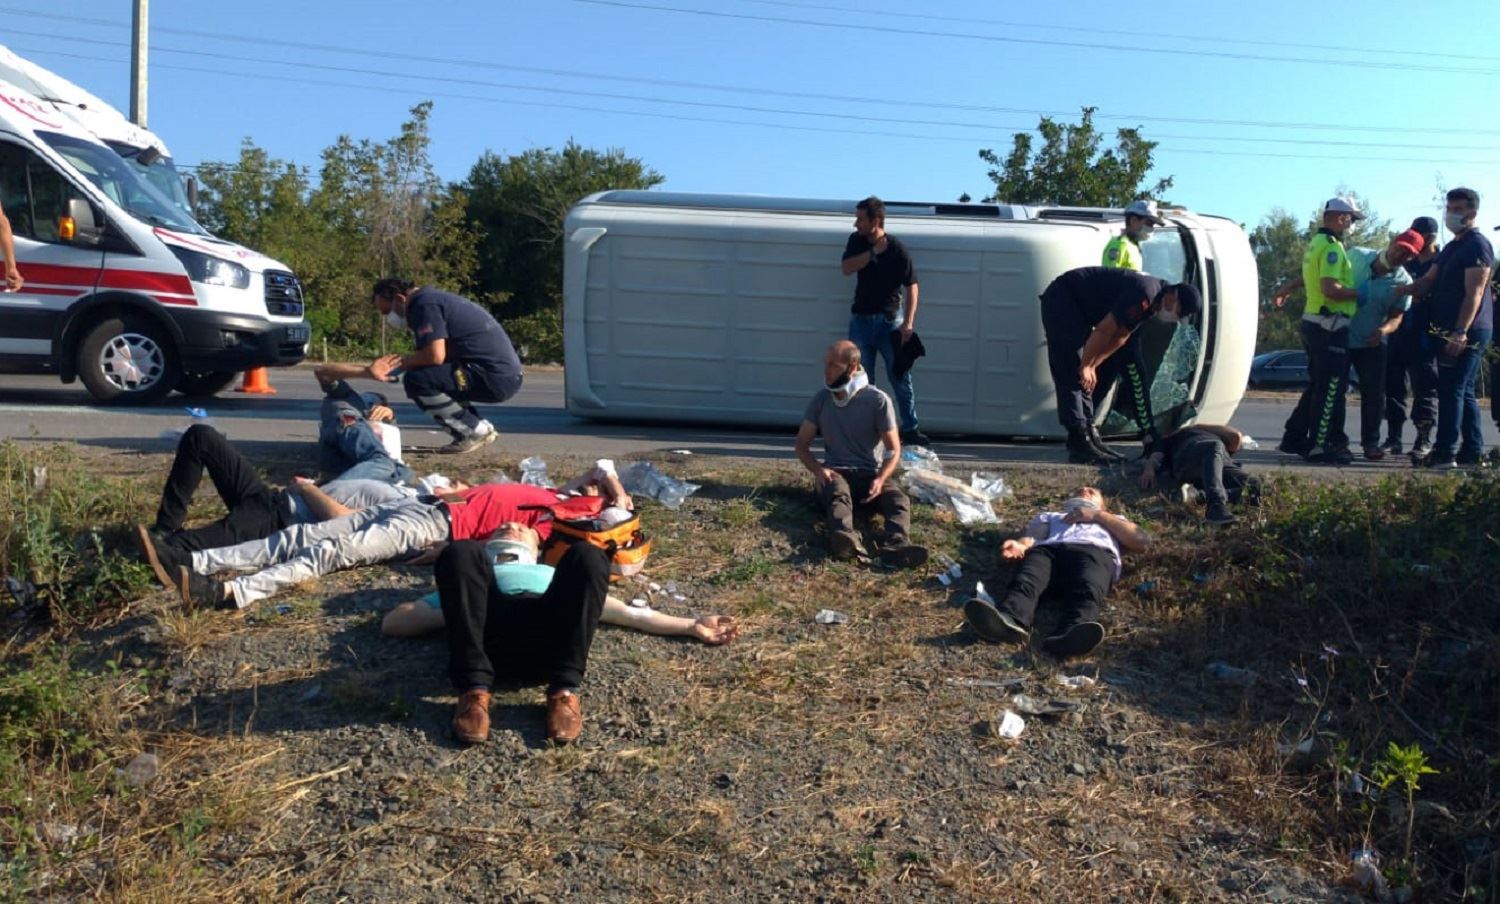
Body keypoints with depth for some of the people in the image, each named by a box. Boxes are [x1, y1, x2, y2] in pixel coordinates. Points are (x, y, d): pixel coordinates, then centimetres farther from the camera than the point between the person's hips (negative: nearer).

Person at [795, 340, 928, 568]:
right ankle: (847, 541, -69)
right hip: (835, 473, 0)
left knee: (899, 501, -32)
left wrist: (880, 479, -19)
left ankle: (896, 546, -62)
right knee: (839, 495, -37)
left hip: (870, 474, 0)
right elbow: (802, 445, 9)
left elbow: (894, 450, 0)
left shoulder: (878, 400, -3)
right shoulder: (820, 399, 5)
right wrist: (817, 470, -12)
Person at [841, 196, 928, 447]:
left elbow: (912, 287, -10)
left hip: (889, 320, -4)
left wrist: (908, 324, -17)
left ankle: (910, 429, 11)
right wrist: (873, 252, -19)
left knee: (900, 378, 0)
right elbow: (846, 269, -12)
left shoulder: (897, 248, -11)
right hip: (860, 319, 4)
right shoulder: (856, 241, 2)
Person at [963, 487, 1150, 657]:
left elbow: (1142, 541, 21)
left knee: (1086, 591, -38)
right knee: (1025, 581, -35)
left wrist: (1098, 516, 15)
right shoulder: (1049, 516, 43)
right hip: (1047, 549, 1)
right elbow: (1030, 538, 21)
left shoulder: (1112, 520, 42)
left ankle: (1071, 634, -67)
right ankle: (1009, 621, -65)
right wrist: (1020, 546, -5)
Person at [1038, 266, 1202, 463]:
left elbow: (1120, 336, 5)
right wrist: (1086, 366, -15)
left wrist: (1091, 366, -1)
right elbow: (1104, 330, -26)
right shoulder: (1144, 295, -27)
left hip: (1081, 308, 10)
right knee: (1072, 372, -16)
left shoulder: (1153, 300, 3)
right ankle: (1080, 443, -21)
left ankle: (1088, 431, 11)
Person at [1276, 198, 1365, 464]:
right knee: (1331, 387, -6)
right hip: (1330, 326, -10)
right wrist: (1360, 294, -14)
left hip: (1313, 322, 10)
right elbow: (1330, 289, -23)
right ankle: (1319, 445, -5)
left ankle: (1294, 438, 19)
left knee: (1317, 385, 16)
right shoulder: (1332, 247, -15)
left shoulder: (1316, 243, 17)